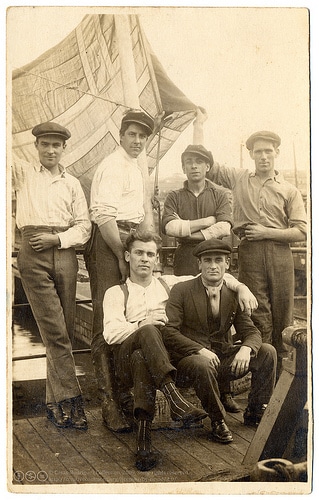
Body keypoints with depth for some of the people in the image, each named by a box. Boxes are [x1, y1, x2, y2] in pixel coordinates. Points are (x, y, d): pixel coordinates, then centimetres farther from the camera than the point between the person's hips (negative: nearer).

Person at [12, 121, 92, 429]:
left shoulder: (72, 183, 17)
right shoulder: (22, 173, 14)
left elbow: (84, 226, 10)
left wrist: (57, 238, -5)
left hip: (64, 254, 3)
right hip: (33, 254, -2)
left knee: (64, 331, 1)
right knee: (54, 330, -8)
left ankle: (55, 401, 12)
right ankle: (70, 399, -2)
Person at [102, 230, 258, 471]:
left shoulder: (169, 283, 25)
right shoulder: (116, 293, 18)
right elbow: (111, 333, 1)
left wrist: (241, 287, 7)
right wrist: (142, 325, -14)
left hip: (167, 353, 2)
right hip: (126, 358, -1)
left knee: (142, 360, -35)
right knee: (148, 332, -34)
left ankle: (143, 437, -43)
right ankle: (175, 400, -46)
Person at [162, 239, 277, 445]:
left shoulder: (233, 295, 8)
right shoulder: (181, 291, -4)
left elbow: (250, 331, 5)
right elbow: (168, 331, -12)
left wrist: (246, 349, -20)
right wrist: (200, 350, -27)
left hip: (222, 358, 5)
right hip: (189, 358, -4)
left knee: (267, 352, -10)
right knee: (203, 365, -38)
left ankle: (255, 412, 6)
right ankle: (217, 421, -12)